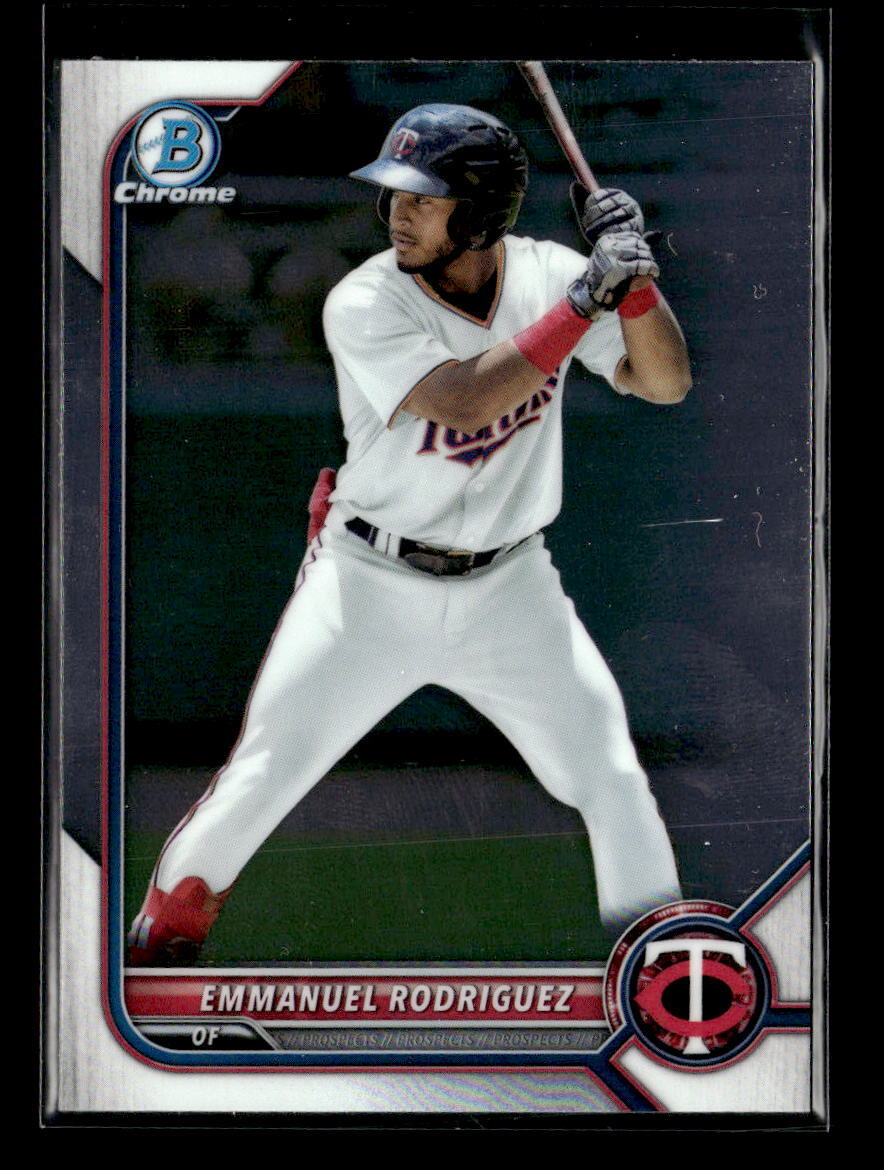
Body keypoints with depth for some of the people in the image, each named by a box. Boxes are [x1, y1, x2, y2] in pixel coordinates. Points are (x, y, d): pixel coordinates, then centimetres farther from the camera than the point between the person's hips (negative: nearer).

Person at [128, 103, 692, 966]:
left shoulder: (546, 273, -7)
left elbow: (665, 383, -7)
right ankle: (171, 917, 25)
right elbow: (462, 401, -32)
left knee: (612, 778, 0)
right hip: (372, 586, -2)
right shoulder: (364, 304, -18)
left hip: (509, 587, 3)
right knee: (265, 773, -1)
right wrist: (583, 304, -32)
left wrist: (634, 276, -23)